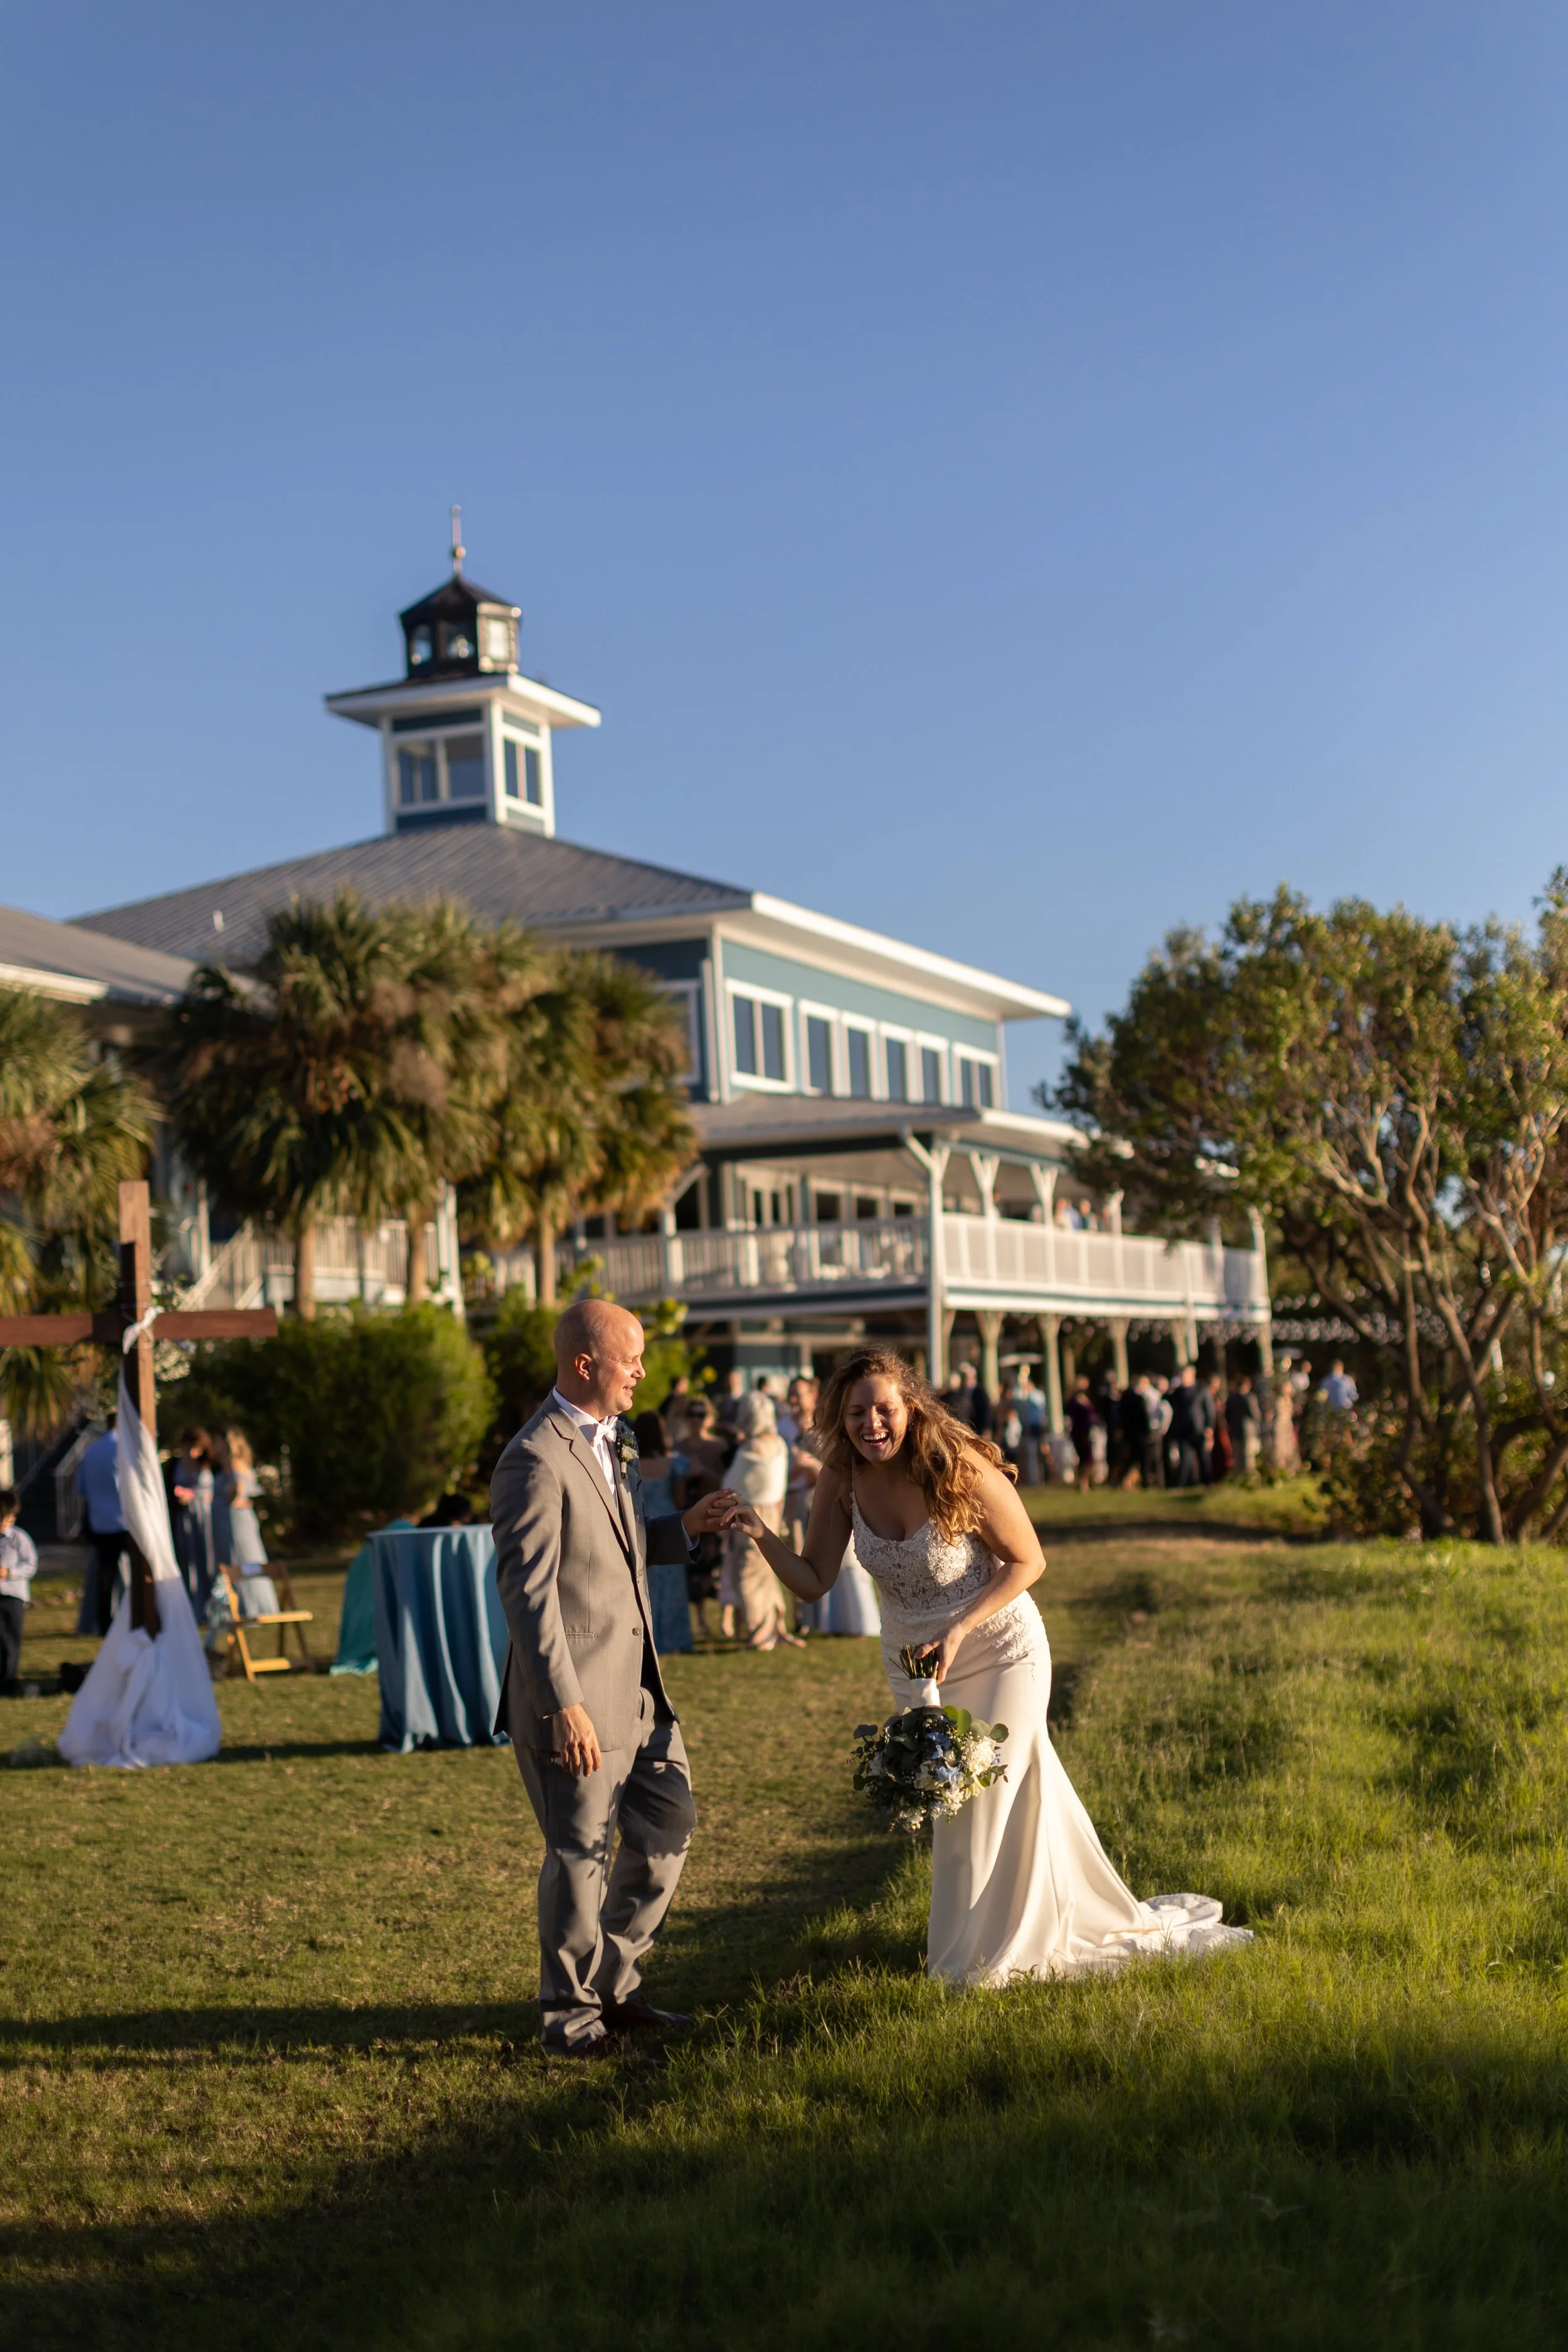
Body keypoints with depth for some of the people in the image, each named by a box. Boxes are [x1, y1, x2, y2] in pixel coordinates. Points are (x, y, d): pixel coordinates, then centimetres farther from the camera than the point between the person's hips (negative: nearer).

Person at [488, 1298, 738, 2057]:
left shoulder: (605, 1444, 12)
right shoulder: (536, 1461, -19)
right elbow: (526, 1588, -22)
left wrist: (684, 1530, 7)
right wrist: (566, 1705, -24)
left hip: (637, 1688, 10)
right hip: (576, 1698, -9)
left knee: (667, 1828, 16)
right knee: (581, 1854, 3)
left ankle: (612, 1987, 31)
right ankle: (569, 2015, 21)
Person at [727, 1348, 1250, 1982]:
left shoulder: (960, 1469, -27)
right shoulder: (842, 1478, -14)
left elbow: (1027, 1561, -17)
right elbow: (813, 1581, -12)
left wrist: (960, 1631, -28)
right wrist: (762, 1535, -30)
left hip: (998, 1651, -5)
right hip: (914, 1661, 5)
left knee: (989, 1796, 0)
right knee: (944, 1801, 13)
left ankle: (984, 1956, 21)